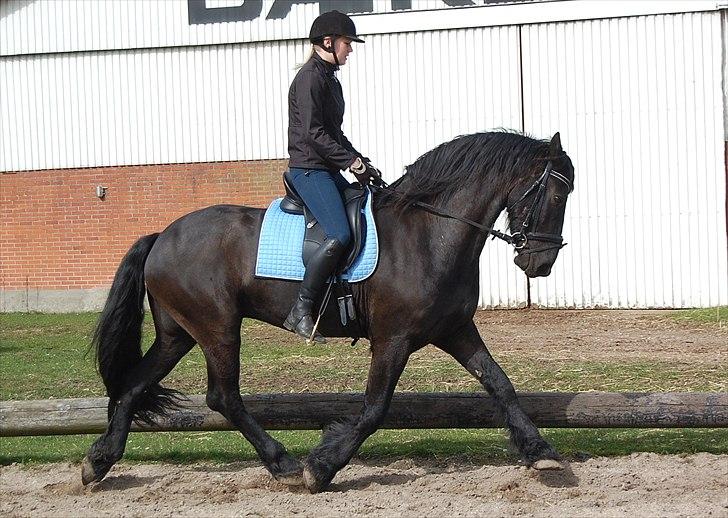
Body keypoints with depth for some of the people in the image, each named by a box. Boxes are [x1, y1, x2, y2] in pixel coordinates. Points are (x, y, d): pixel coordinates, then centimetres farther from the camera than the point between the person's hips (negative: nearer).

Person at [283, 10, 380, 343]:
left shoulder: (328, 78, 18)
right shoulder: (310, 78, -12)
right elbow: (313, 133, -20)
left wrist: (361, 162, 11)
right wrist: (352, 162, -18)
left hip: (327, 170, 11)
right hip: (308, 168, -11)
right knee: (340, 235, -24)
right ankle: (300, 312, -21)